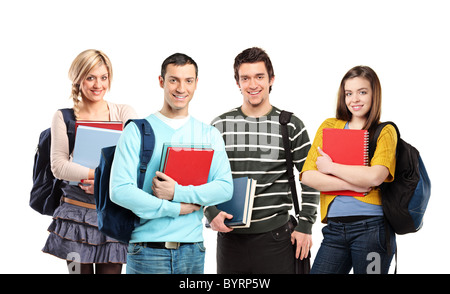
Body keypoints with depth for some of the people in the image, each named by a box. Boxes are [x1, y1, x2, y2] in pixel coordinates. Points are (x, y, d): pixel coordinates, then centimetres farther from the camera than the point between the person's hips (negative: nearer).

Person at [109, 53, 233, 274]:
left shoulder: (209, 135, 9)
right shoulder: (137, 131, -1)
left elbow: (225, 188, -3)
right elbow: (120, 190, -11)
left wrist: (177, 193, -15)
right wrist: (176, 209, -10)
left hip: (192, 249, 3)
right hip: (147, 249, -3)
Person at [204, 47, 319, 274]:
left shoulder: (291, 126, 3)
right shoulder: (220, 126, 7)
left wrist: (305, 226, -1)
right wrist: (212, 214, -6)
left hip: (275, 236, -2)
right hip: (230, 236, 2)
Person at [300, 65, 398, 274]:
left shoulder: (385, 132, 4)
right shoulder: (329, 127, 12)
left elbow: (375, 177, -15)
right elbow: (307, 176, 0)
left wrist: (330, 167, -7)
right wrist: (354, 185, -10)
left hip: (371, 227, -3)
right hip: (334, 229, 3)